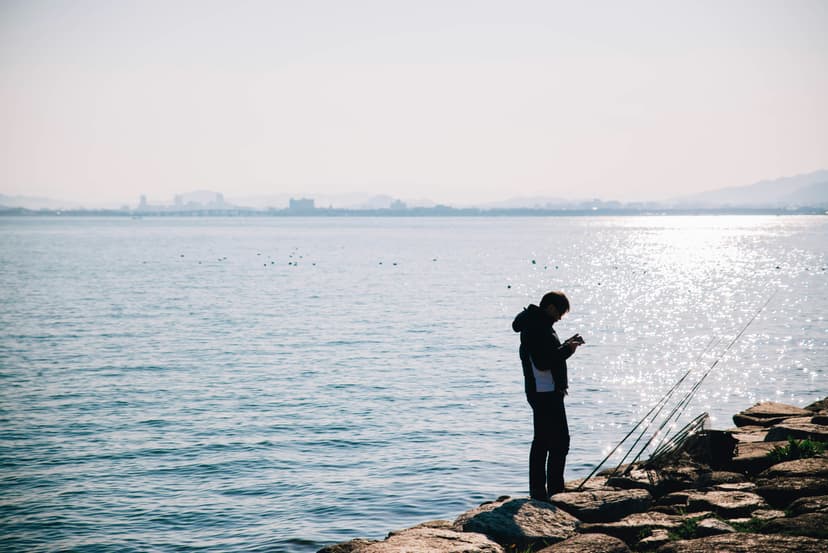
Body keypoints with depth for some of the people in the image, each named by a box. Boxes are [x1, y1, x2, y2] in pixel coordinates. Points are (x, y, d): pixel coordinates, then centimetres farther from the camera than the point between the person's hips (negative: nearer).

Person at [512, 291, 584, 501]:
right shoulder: (537, 328, -18)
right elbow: (543, 362, -24)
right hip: (546, 392, -11)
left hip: (541, 392, 11)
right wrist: (567, 350, -14)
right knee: (559, 441, -9)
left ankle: (538, 490, 19)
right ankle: (555, 491, -8)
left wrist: (565, 345, 9)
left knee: (542, 441, 14)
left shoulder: (538, 324, 16)